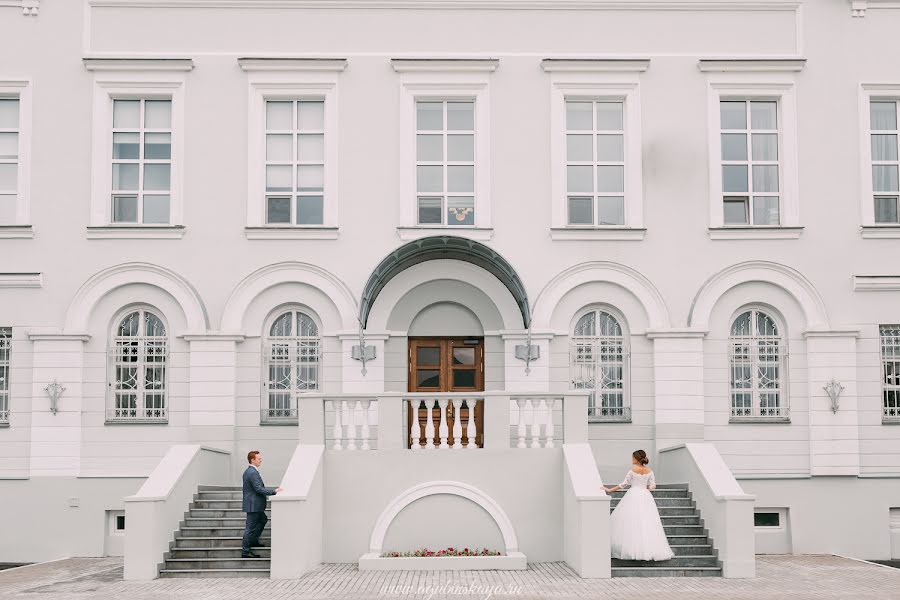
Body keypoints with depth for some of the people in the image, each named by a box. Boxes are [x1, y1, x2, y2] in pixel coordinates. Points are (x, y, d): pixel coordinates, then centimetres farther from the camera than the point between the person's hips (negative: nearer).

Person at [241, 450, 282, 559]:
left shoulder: (248, 471, 11)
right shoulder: (253, 473, -22)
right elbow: (259, 489, -25)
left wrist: (265, 495, 21)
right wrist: (274, 491, -21)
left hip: (254, 504, 11)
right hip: (253, 505, -11)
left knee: (263, 520, 26)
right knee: (250, 527, -3)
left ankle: (253, 541, 34)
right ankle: (245, 551, 4)